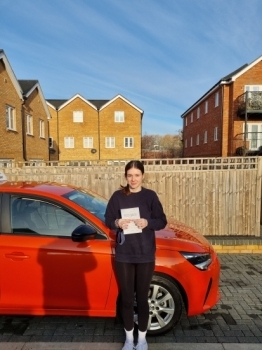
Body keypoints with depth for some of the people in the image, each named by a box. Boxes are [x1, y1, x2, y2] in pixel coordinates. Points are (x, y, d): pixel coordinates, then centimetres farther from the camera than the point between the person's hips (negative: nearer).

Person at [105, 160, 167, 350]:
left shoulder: (150, 196, -3)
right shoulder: (118, 196, -1)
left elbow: (162, 221, -1)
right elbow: (108, 220, 4)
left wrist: (147, 222, -19)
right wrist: (117, 223, -17)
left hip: (145, 255, -1)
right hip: (123, 255, 1)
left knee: (142, 297, 10)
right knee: (126, 298, 12)